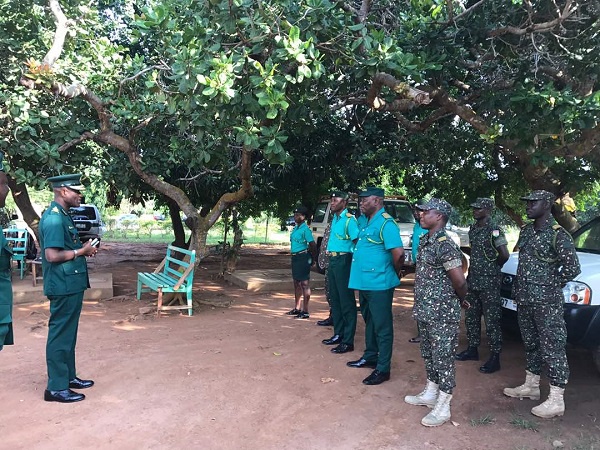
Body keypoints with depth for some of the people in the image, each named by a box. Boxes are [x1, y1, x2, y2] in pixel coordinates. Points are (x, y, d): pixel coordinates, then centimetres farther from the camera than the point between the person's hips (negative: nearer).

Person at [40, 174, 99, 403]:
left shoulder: (62, 215, 13)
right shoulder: (54, 218, -19)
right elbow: (52, 255, -25)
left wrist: (83, 248, 7)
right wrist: (82, 251, -15)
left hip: (71, 284, 10)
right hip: (63, 286, -10)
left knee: (68, 333, 18)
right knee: (60, 335, -2)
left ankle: (68, 376, 30)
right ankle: (56, 387, 9)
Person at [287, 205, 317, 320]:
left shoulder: (305, 229, -15)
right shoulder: (295, 228, 12)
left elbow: (312, 244, -17)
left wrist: (313, 258, -8)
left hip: (303, 258, -10)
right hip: (295, 257, 10)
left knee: (304, 284, -5)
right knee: (296, 283, 17)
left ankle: (305, 311, 0)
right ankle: (297, 308, 29)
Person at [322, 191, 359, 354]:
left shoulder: (349, 219, -14)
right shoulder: (334, 218, 14)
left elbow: (357, 242, -18)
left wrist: (354, 259, -15)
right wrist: (331, 258, 15)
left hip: (343, 261, -10)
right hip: (332, 260, 10)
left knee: (346, 302, -4)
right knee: (335, 299, 15)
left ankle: (348, 341, 1)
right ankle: (338, 334, 27)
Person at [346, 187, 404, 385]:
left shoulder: (386, 223, -18)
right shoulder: (363, 220, 10)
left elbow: (398, 253, -24)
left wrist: (396, 271, -8)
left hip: (378, 284, -9)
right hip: (363, 281, 9)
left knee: (382, 326, 1)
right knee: (369, 322, 21)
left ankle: (383, 369, 10)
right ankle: (369, 357, 36)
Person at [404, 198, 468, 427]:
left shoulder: (445, 245, -20)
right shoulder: (425, 241, 8)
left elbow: (460, 281, -18)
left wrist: (460, 301, -1)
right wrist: (421, 304, 16)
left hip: (442, 314, -9)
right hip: (425, 310, 9)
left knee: (443, 358, 2)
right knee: (429, 355, 20)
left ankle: (443, 407, 13)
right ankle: (430, 394, 35)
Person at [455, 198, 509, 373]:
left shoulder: (494, 230, -14)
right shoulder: (473, 229, 10)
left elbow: (504, 255, -20)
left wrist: (493, 267, -4)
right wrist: (475, 269, 12)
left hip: (489, 283, -8)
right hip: (473, 281, 8)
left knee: (491, 321, -1)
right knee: (471, 317, 16)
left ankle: (495, 359, 7)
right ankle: (472, 350, 29)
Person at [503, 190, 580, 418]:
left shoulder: (557, 234, -14)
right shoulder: (526, 231, 9)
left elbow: (572, 267, -17)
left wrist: (551, 286, -9)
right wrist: (519, 290, 12)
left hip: (546, 302, -8)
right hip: (524, 299, 8)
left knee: (552, 349, -1)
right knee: (531, 344, 19)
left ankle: (556, 401, 7)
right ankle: (531, 386, 33)